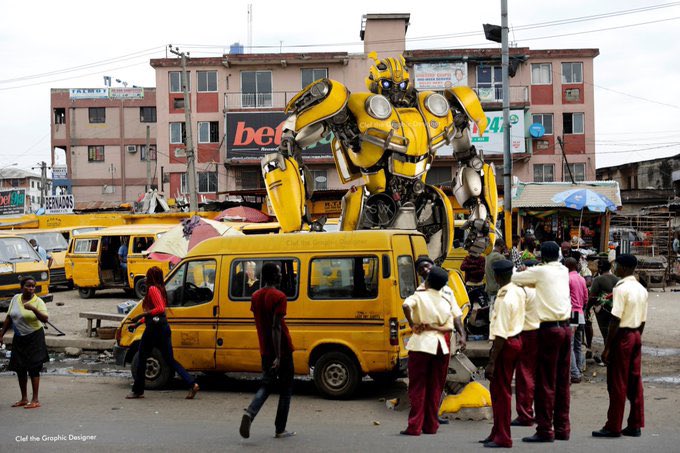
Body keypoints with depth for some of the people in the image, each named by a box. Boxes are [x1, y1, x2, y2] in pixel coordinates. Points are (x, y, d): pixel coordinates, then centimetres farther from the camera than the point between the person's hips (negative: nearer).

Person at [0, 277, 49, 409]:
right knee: (20, 369, 10)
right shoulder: (16, 299, 4)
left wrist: (33, 309, -36)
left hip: (34, 338, -5)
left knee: (33, 368, -4)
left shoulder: (38, 301, -10)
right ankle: (24, 399, 23)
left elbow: (44, 319, -22)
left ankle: (35, 400, 2)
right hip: (19, 339, 5)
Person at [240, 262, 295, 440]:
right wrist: (278, 356, -23)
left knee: (266, 385, 14)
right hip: (282, 351, -6)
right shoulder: (278, 297, -15)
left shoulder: (255, 296, 8)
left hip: (265, 351, 6)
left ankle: (250, 413, -12)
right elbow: (276, 327, -22)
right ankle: (280, 430, 11)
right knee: (286, 389, 8)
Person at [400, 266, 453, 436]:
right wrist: (434, 327, -5)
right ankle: (431, 426, 14)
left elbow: (406, 305, -22)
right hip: (440, 345, 4)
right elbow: (449, 327, 3)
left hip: (421, 343, -4)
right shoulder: (445, 302, 12)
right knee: (435, 388, 11)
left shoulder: (419, 295, -2)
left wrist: (412, 324, -11)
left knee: (418, 387, 0)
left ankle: (414, 426, -3)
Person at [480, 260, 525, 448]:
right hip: (516, 339, 9)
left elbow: (501, 334, -24)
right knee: (499, 389, 18)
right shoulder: (519, 291, 3)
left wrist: (491, 363, -22)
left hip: (506, 344, -9)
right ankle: (498, 432, 28)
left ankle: (503, 438, 9)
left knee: (501, 392, 1)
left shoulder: (504, 299, -22)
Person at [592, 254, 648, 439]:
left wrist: (607, 347, -16)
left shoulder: (621, 288, -16)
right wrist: (636, 337, 20)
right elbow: (643, 320, 12)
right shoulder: (642, 290, 10)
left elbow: (615, 320, -19)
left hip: (622, 336, -8)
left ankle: (613, 427, 4)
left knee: (617, 384, -2)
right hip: (636, 336, 8)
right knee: (635, 382, 10)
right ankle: (635, 425, 14)